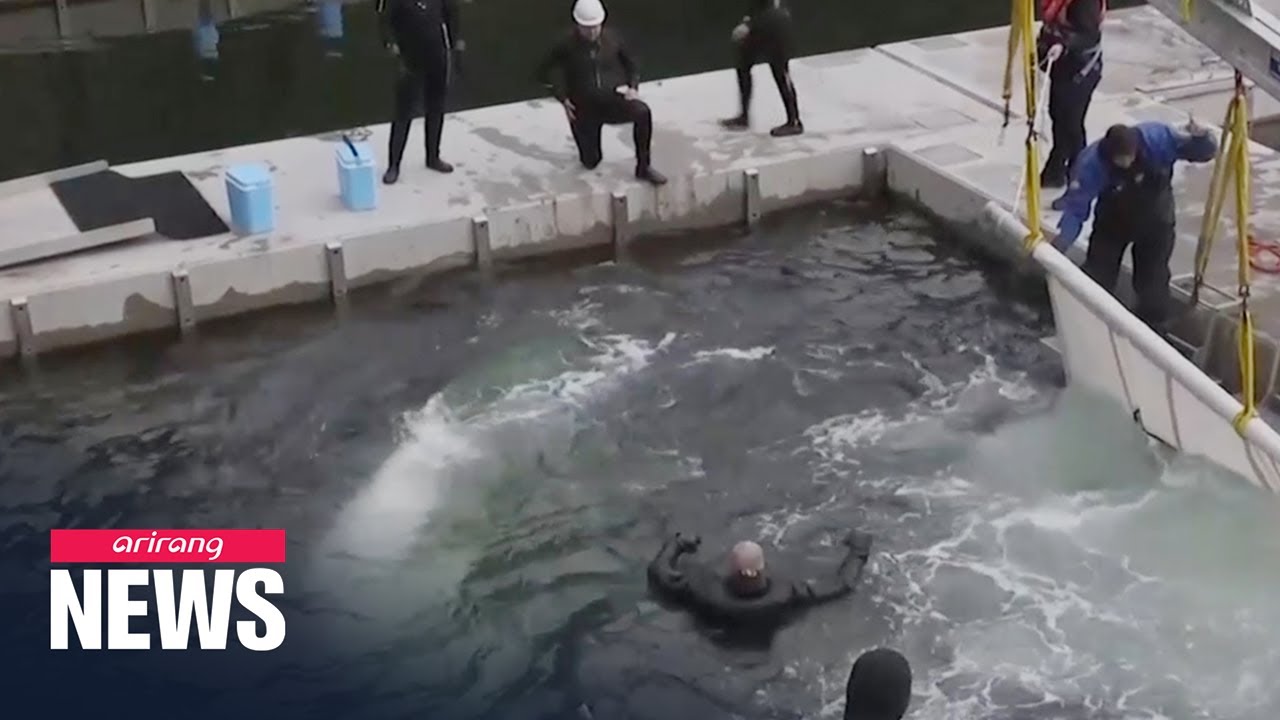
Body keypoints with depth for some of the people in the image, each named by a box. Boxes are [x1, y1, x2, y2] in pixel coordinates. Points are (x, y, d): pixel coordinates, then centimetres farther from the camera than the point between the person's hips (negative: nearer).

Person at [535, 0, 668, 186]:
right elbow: (543, 73, 0)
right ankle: (589, 148, 45)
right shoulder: (566, 46, -12)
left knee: (642, 112, -30)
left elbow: (630, 65, 14)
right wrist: (563, 98, -8)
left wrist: (632, 87, -4)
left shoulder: (612, 39, -4)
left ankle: (643, 167, -16)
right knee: (591, 162, 5)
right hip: (584, 108, -1)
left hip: (611, 101, 1)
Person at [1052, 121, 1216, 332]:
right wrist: (1064, 238, -46)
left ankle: (1153, 330, 29)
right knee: (1096, 275, 9)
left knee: (1152, 282, 8)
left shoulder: (1157, 139, -33)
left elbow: (1205, 151, -26)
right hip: (1113, 220, 0)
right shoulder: (1092, 163, -34)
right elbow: (1076, 205, -30)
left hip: (1155, 219, 0)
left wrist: (1201, 140, -50)